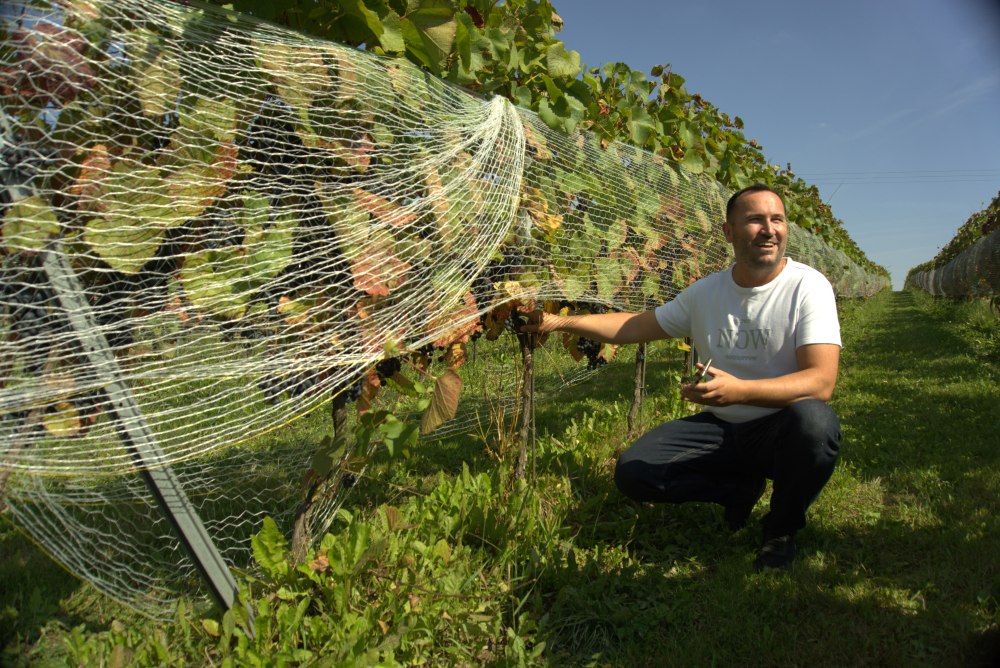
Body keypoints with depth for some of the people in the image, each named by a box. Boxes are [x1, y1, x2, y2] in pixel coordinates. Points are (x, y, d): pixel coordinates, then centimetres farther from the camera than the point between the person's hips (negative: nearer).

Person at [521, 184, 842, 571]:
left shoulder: (807, 287, -15)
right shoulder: (706, 292, 1)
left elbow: (821, 382, -27)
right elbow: (637, 325, 10)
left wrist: (739, 390, -44)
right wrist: (559, 322, 1)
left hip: (781, 429, -4)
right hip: (721, 428, 4)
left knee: (813, 419, -39)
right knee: (632, 472, -12)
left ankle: (781, 529, -7)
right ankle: (741, 488, 14)